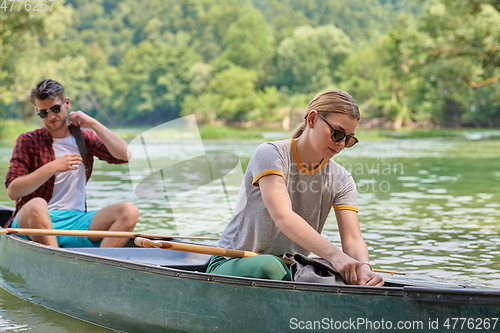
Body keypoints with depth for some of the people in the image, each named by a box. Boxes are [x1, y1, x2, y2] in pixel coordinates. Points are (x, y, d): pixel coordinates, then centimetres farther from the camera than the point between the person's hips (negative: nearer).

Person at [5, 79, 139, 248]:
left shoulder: (84, 138, 15)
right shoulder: (28, 141, 5)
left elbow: (124, 155, -1)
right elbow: (12, 191, -7)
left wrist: (93, 123, -1)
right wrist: (52, 168, -16)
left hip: (77, 221, 3)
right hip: (34, 222, -3)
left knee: (128, 211, -21)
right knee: (37, 205, -38)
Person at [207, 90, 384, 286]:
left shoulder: (341, 180, 3)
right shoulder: (271, 154, -14)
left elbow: (352, 237, -10)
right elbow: (283, 217, -30)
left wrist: (364, 267, -35)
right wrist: (333, 255, -45)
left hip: (292, 271, 5)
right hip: (233, 265, -4)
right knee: (270, 265, -39)